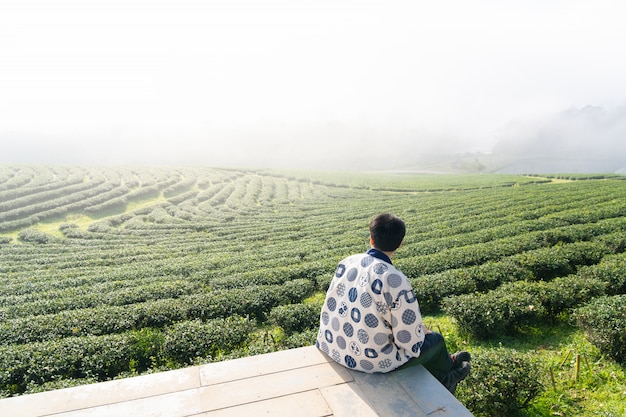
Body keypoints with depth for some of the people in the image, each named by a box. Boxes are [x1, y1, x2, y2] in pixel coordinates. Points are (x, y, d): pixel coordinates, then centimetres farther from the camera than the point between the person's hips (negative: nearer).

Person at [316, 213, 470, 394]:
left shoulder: (347, 262, -6)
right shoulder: (396, 281, -25)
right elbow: (410, 340, -19)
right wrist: (423, 331, 6)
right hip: (369, 359, -6)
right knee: (435, 339, 19)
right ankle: (445, 372, 51)